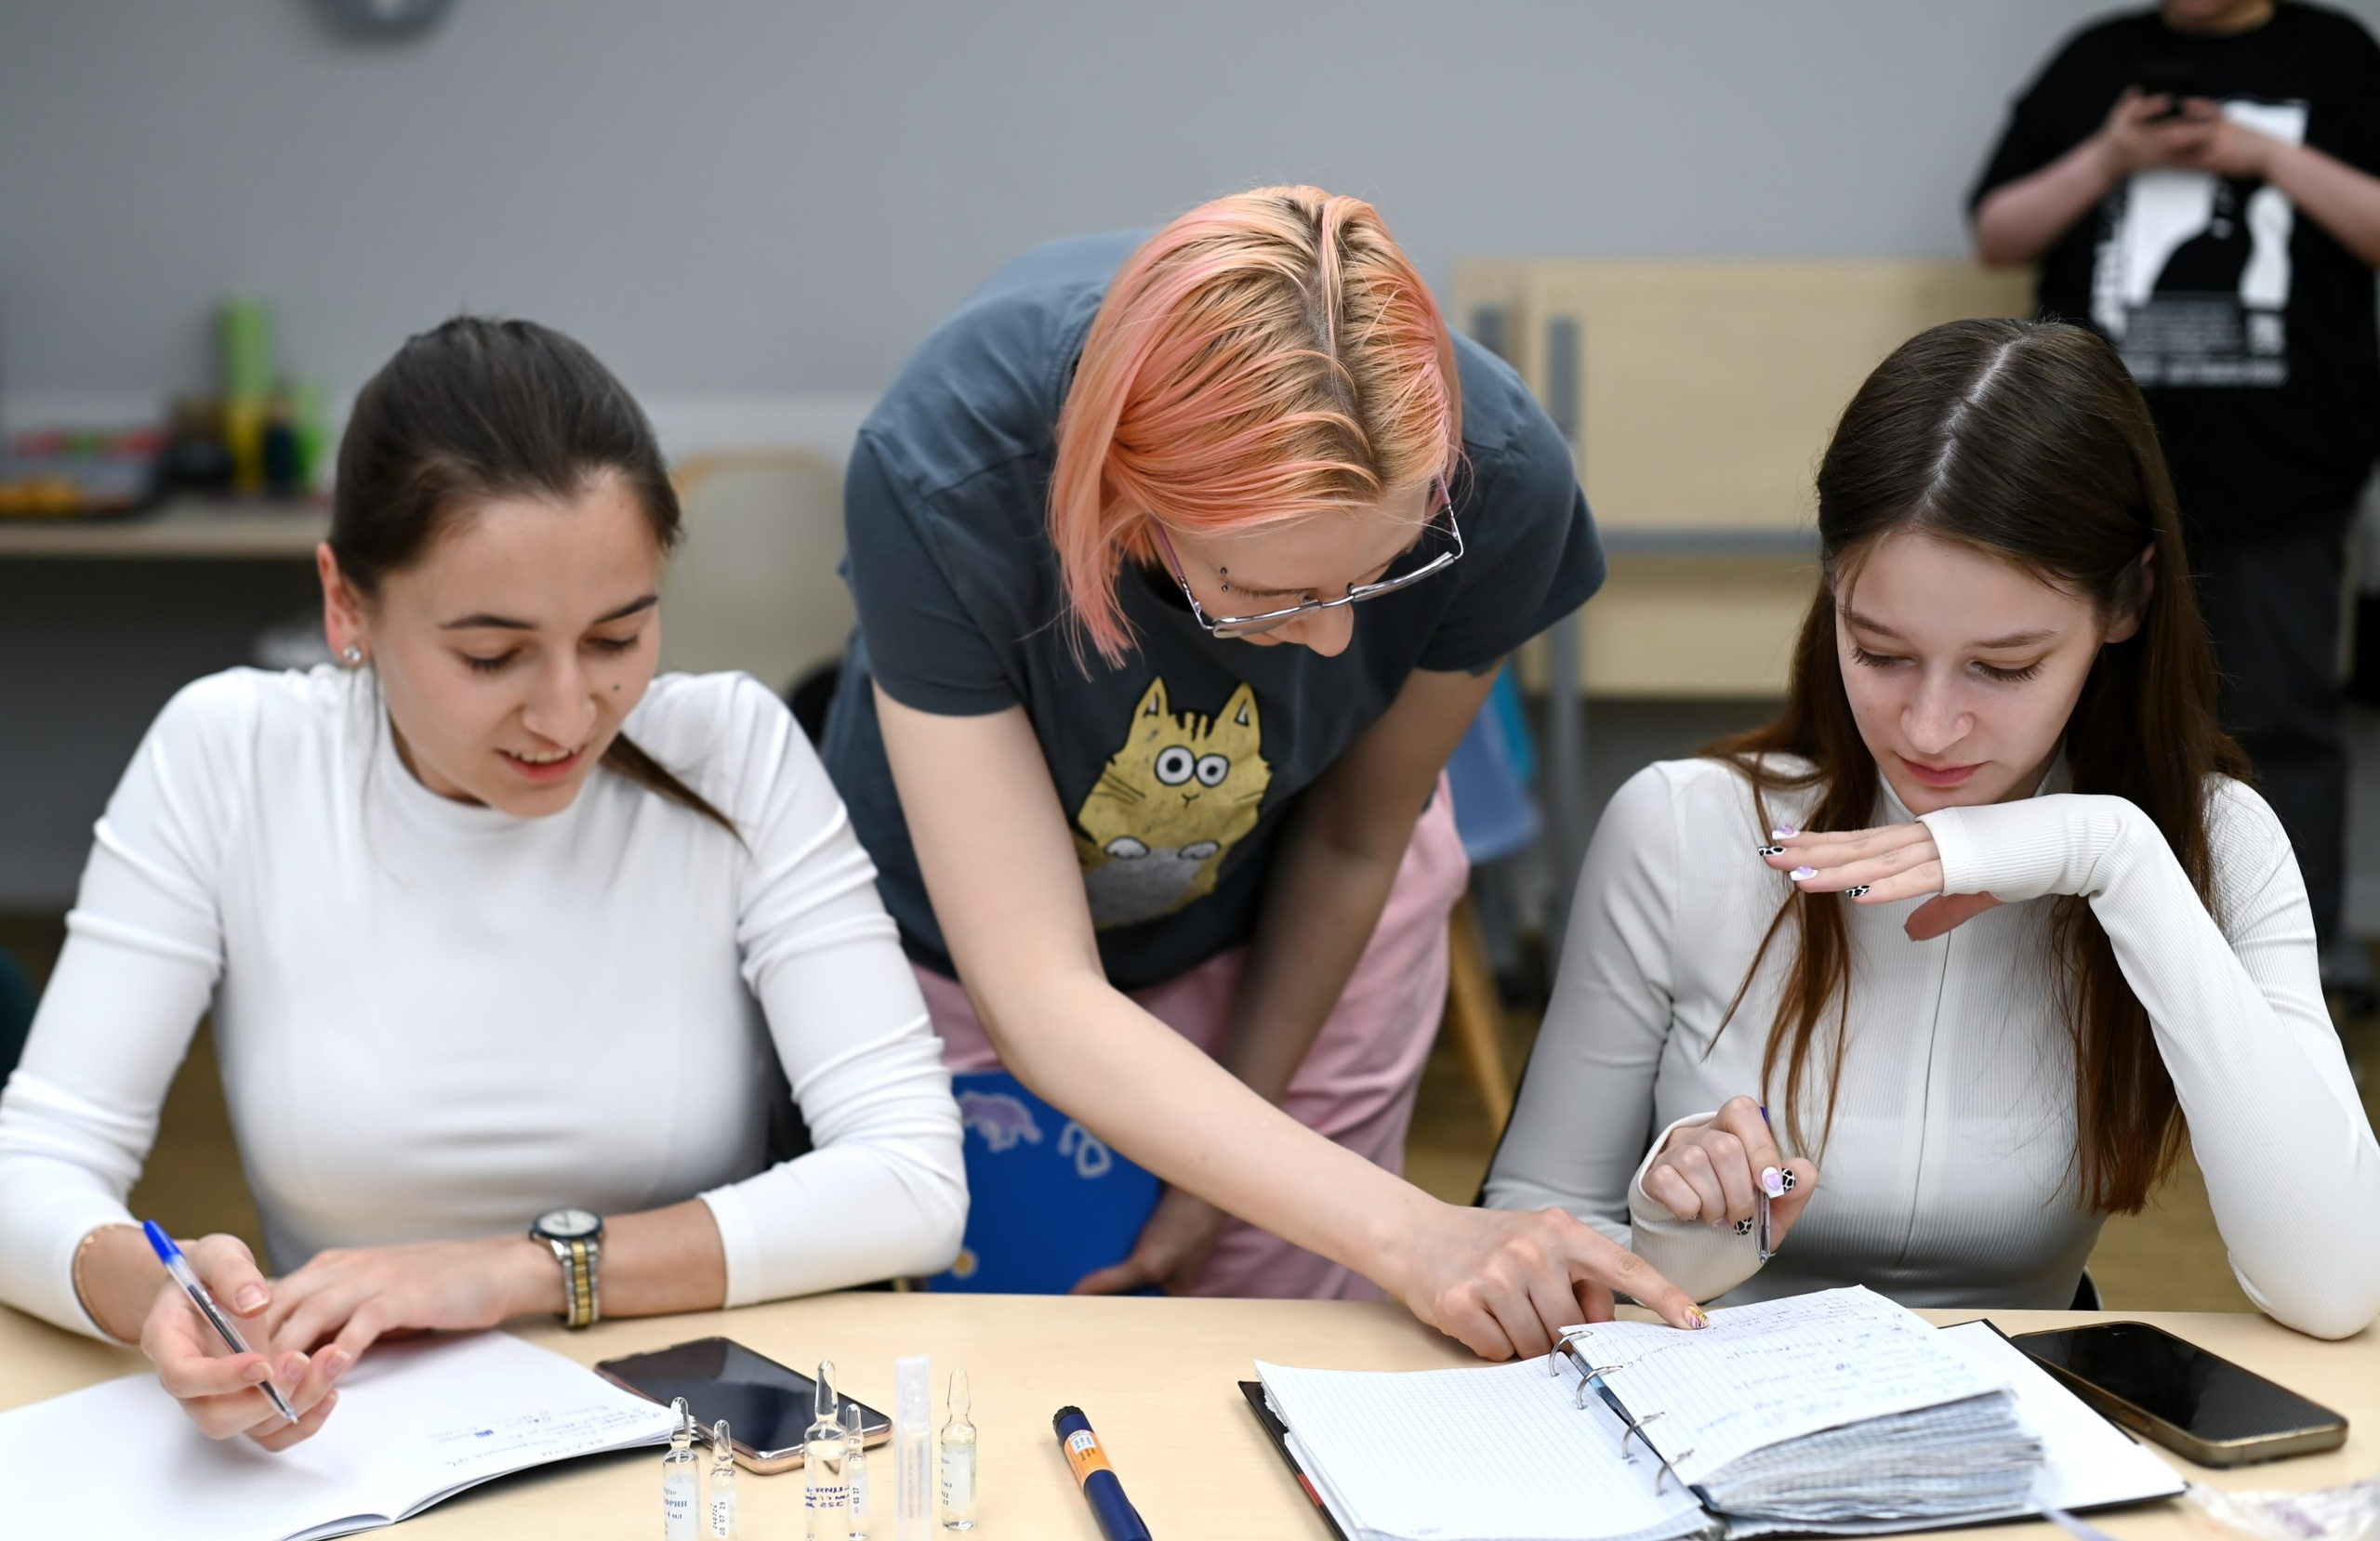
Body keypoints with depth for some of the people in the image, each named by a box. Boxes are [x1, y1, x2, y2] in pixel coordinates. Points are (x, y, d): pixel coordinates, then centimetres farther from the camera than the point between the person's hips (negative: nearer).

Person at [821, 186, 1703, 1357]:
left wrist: (1221, 1170, -3)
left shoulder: (1495, 479, -32)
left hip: (1292, 929, 2)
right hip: (968, 935, -1)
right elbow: (1038, 998, -36)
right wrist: (1402, 1233, -45)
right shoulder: (941, 471, -39)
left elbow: (1351, 838, -12)